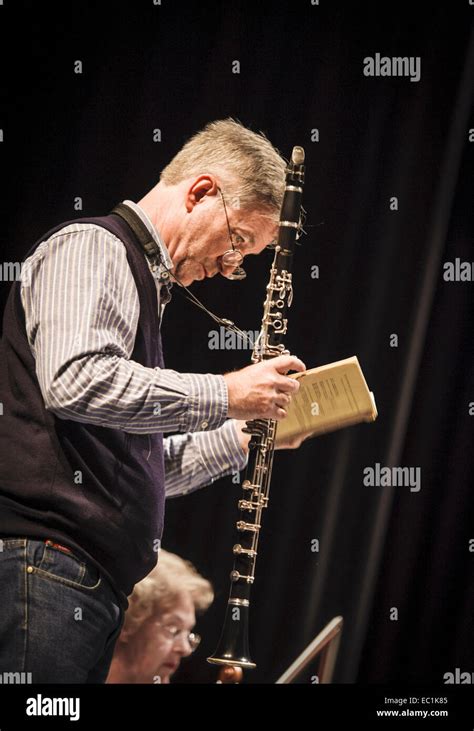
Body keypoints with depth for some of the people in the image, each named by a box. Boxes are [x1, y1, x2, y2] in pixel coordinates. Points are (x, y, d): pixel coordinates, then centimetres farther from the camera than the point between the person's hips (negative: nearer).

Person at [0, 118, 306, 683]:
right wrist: (226, 394, -15)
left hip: (97, 582, 10)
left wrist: (243, 435, 19)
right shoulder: (89, 248, -2)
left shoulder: (143, 282, 28)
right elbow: (75, 381, -22)